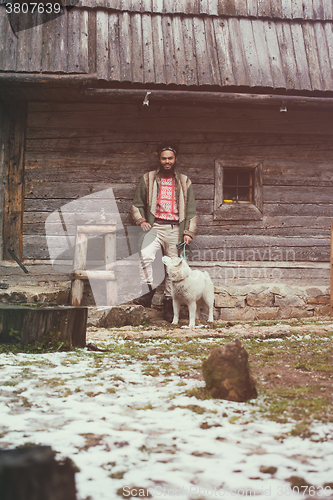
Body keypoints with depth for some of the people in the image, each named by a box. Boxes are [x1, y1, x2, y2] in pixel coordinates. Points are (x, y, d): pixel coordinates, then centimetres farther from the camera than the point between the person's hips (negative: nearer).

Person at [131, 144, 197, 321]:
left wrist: (189, 232, 2)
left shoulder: (184, 182, 13)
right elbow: (137, 204, 14)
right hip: (155, 226, -1)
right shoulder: (148, 179, 11)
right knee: (146, 255, -27)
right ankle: (148, 291, -16)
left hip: (175, 229, 1)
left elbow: (191, 210, 12)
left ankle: (168, 300, 13)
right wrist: (141, 221, -3)